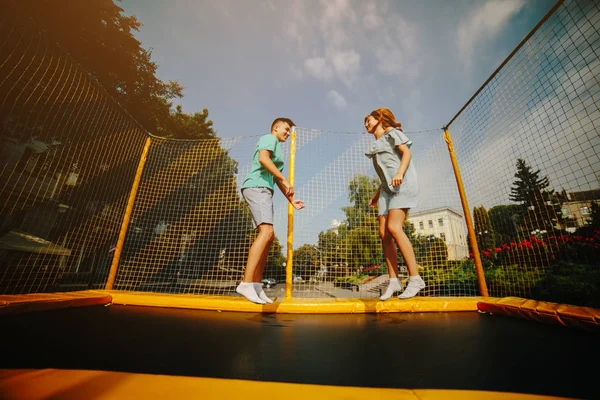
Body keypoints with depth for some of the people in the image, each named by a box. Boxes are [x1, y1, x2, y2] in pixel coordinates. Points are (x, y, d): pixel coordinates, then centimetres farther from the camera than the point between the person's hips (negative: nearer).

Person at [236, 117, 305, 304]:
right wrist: (285, 179, -19)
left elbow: (277, 179, 30)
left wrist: (291, 200, 26)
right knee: (266, 232, -24)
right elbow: (263, 158, -17)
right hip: (257, 187, -10)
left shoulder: (277, 150, 31)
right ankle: (246, 283, -25)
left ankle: (256, 285, 3)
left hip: (264, 191, 10)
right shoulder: (269, 138, 5)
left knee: (268, 236, 2)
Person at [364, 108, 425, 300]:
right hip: (388, 188, 7)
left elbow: (406, 152, -6)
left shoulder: (391, 132, 9)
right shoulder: (376, 145, 28)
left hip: (402, 183, -7)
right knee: (383, 232, -6)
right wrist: (377, 193, 19)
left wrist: (400, 173, -23)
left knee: (394, 227, -22)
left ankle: (415, 278, -15)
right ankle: (393, 280, -3)